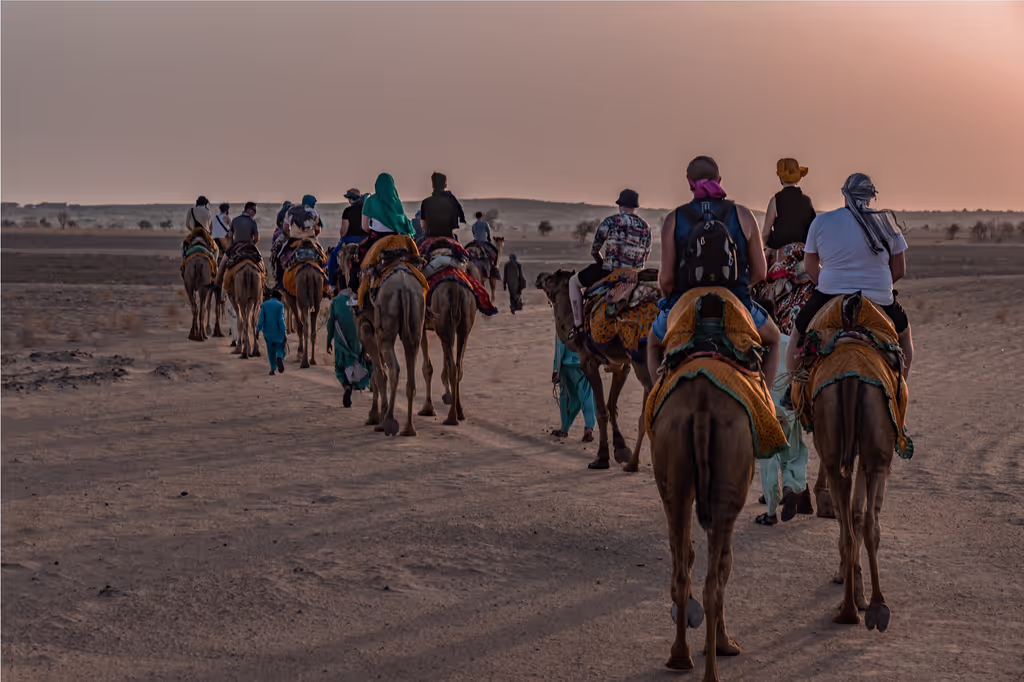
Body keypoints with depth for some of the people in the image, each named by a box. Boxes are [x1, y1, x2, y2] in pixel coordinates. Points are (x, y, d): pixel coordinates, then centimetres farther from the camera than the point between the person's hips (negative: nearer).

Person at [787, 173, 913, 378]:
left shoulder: (820, 222, 0)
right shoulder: (887, 223, 2)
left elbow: (810, 267, 7)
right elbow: (899, 271, 6)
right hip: (879, 298, 1)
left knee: (797, 337, 24)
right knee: (904, 334, 30)